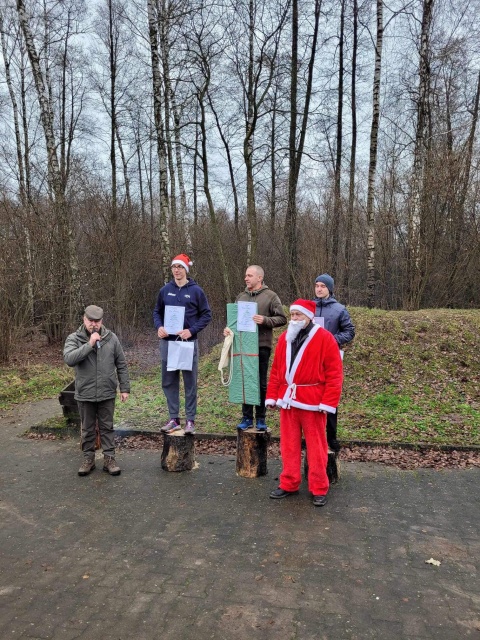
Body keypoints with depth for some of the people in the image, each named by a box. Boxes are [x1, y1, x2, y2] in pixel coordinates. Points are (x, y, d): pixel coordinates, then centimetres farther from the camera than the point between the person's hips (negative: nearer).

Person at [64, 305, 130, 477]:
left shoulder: (111, 338, -1)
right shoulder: (74, 338, -5)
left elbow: (121, 365, 4)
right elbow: (69, 359, -23)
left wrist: (124, 388, 2)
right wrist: (89, 344, -28)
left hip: (107, 393, 1)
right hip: (85, 394, 0)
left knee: (107, 427, 10)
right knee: (88, 429, 13)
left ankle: (109, 458, 20)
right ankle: (88, 458, 28)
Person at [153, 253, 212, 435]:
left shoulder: (196, 291, -2)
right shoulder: (165, 290, 7)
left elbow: (206, 314, -1)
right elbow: (157, 312, 16)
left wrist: (191, 331, -13)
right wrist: (159, 327, -4)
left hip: (188, 342, -3)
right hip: (167, 342, 4)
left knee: (190, 382, 3)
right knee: (169, 382, 9)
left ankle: (190, 420, 14)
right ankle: (174, 419, 21)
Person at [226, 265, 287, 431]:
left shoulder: (270, 296, -2)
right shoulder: (241, 297, 13)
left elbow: (282, 319, -5)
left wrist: (265, 320, -20)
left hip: (262, 346, -4)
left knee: (261, 383, 5)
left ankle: (260, 418, 16)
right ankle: (247, 417, 18)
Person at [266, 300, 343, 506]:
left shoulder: (324, 338, -7)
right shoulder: (285, 338, 10)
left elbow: (334, 373, -10)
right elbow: (276, 369, 12)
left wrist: (327, 402, -14)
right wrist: (272, 396, 7)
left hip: (312, 402, -5)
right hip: (288, 400, 5)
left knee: (316, 446, 6)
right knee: (289, 445, 12)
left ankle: (319, 488, 19)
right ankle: (289, 484, 26)